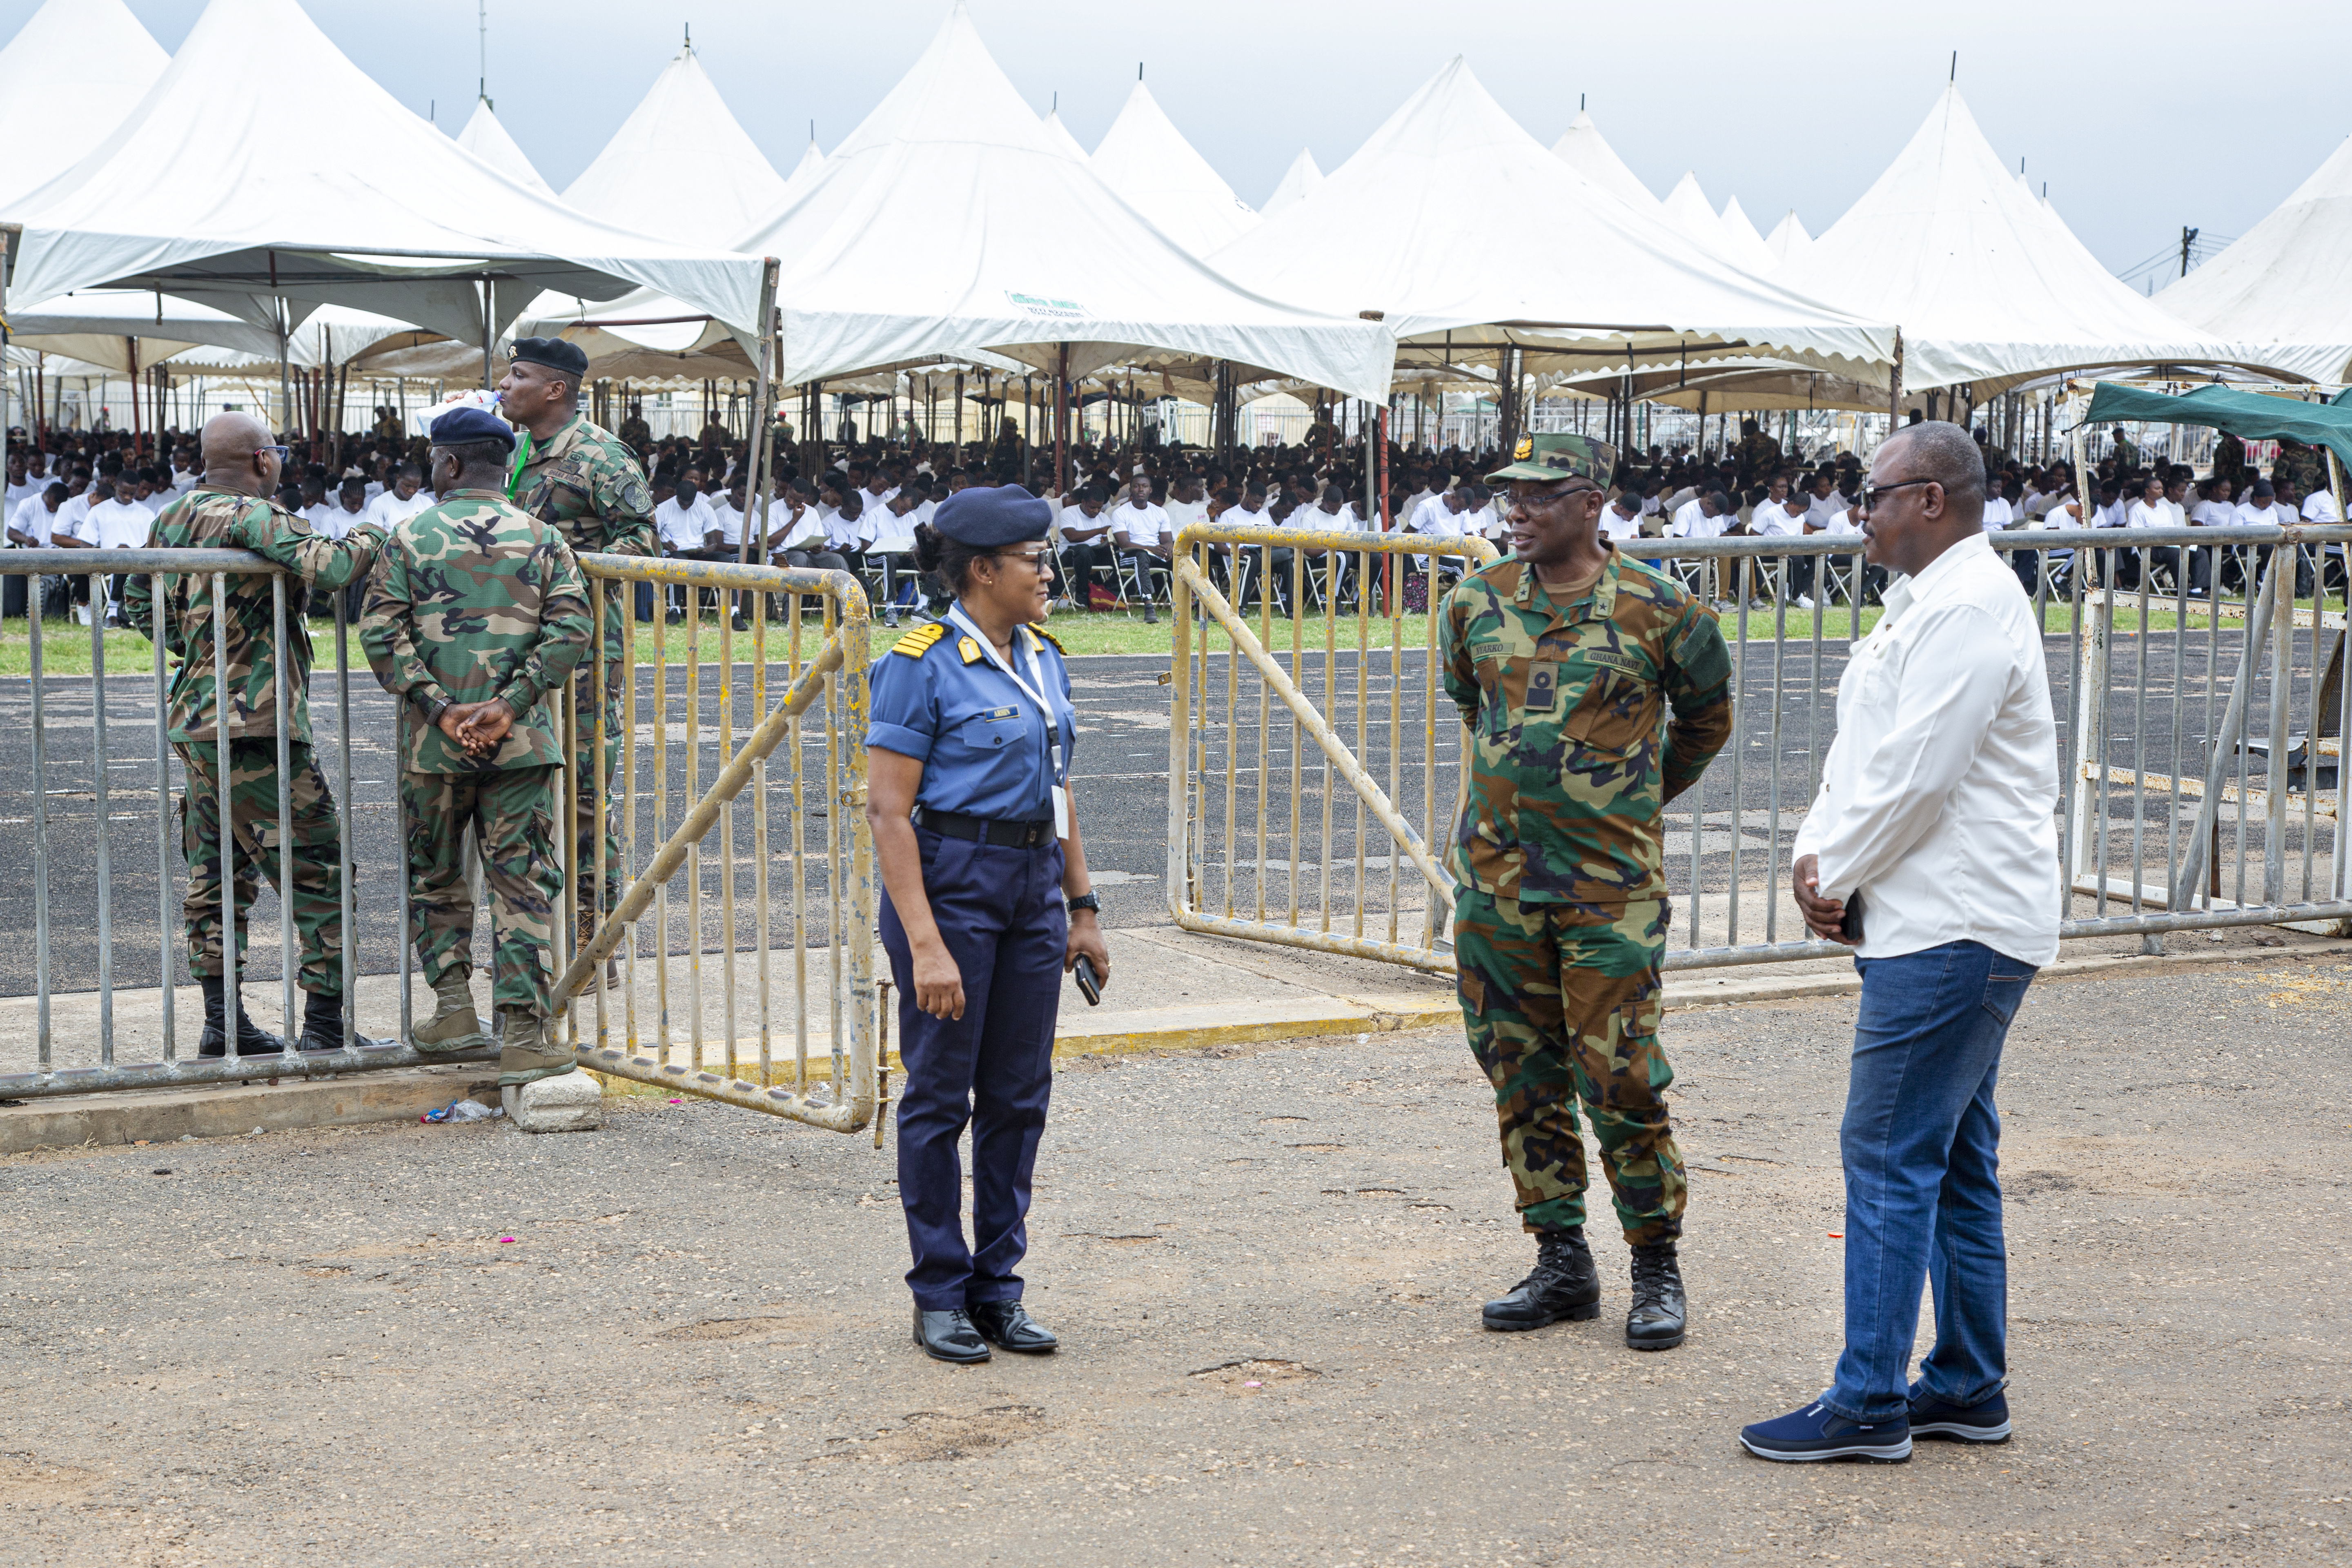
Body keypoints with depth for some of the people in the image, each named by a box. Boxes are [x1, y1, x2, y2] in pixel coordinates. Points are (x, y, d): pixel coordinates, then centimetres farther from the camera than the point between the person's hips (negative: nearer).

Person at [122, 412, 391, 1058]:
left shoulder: (175, 517, 12)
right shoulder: (252, 517, -15)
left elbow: (140, 605, 22)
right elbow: (324, 569, -29)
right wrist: (367, 539, -9)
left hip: (195, 723, 9)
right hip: (254, 727, -9)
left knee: (215, 875, 14)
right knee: (319, 872, -3)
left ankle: (222, 1022, 18)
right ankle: (325, 1026, -3)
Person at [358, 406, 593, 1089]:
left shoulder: (411, 538, 2)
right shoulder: (542, 539, 5)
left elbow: (381, 633, -7)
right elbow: (570, 629, -5)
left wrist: (438, 705, -10)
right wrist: (510, 704, -9)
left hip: (433, 743, 0)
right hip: (522, 743, 0)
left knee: (436, 877, 18)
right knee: (523, 884, 2)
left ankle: (454, 1006, 13)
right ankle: (524, 1035, -3)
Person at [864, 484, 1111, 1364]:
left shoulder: (1042, 661, 10)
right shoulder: (922, 665, -12)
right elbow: (888, 810, -16)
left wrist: (1082, 908, 14)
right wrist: (925, 944, -21)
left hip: (1032, 891, 7)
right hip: (950, 884, -7)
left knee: (1019, 1095, 9)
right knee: (941, 1094, 2)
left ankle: (999, 1285, 19)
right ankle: (940, 1297, 12)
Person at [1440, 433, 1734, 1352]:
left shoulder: (1659, 611, -7)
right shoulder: (1477, 603, 4)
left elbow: (1706, 715, 12)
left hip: (1610, 881, -4)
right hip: (1496, 875, 4)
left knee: (1619, 1078, -5)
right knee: (1523, 1074, 8)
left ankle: (1657, 1270, 9)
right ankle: (1561, 1264, 19)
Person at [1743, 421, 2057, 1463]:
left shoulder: (1970, 607, -16)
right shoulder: (1926, 603, 18)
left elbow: (1913, 777, -21)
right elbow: (1859, 754, 18)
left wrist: (1835, 878, -9)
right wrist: (1816, 858, 3)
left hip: (1952, 935, -11)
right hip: (1944, 926, 11)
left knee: (1889, 1157, -8)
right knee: (1954, 1161, 13)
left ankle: (1868, 1405, -4)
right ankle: (1968, 1389, 20)